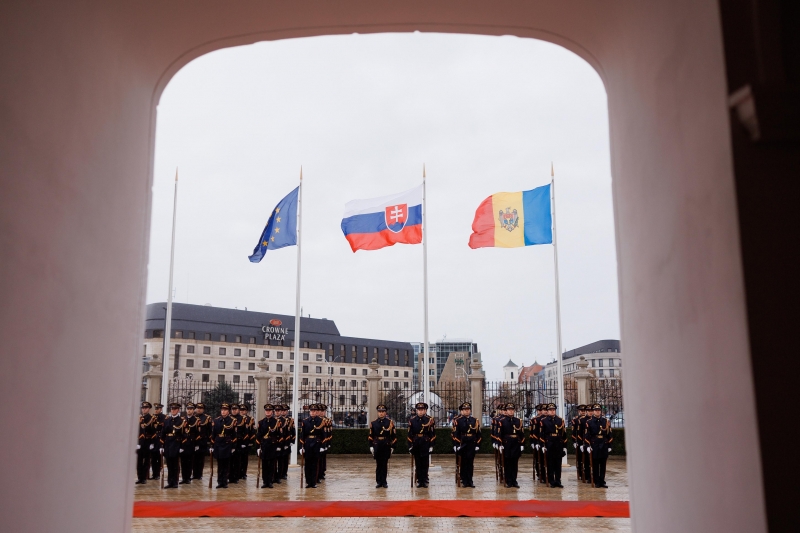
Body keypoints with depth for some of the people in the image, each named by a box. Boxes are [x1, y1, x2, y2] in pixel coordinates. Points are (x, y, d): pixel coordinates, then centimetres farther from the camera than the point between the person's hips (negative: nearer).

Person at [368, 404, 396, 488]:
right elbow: (370, 436, 6)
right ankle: (379, 482, 12)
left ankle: (384, 482, 11)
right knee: (378, 464, 5)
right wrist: (371, 446, 0)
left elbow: (394, 436, 2)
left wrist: (392, 446, -1)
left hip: (386, 446, -1)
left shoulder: (390, 422, 1)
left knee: (385, 464, 3)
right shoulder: (373, 423, 5)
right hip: (377, 446, 1)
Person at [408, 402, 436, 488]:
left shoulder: (430, 420, -4)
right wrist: (410, 445, -1)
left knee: (425, 464, 3)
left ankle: (424, 481, 10)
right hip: (416, 444, 2)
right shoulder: (412, 420, 1)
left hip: (425, 444, -2)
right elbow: (410, 434, 3)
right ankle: (419, 480, 14)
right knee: (418, 463, 7)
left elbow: (433, 434, -3)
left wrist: (431, 445, -7)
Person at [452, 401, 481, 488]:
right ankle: (464, 481, 11)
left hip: (471, 445, 2)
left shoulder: (475, 421, 8)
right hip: (462, 444, -2)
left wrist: (477, 445, 1)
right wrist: (456, 445, -11)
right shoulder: (457, 420, -2)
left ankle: (469, 481, 11)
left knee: (470, 463, 5)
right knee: (463, 463, 4)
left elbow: (478, 434, 7)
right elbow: (455, 434, -6)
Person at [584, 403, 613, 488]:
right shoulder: (589, 422, 0)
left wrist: (609, 445, 5)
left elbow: (610, 434, 8)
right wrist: (588, 446, -9)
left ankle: (602, 482, 13)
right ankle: (596, 482, 9)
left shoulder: (606, 421, 5)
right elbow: (586, 435, -3)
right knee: (595, 465, 3)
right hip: (594, 446, -2)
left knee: (603, 465, 6)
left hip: (604, 446, 2)